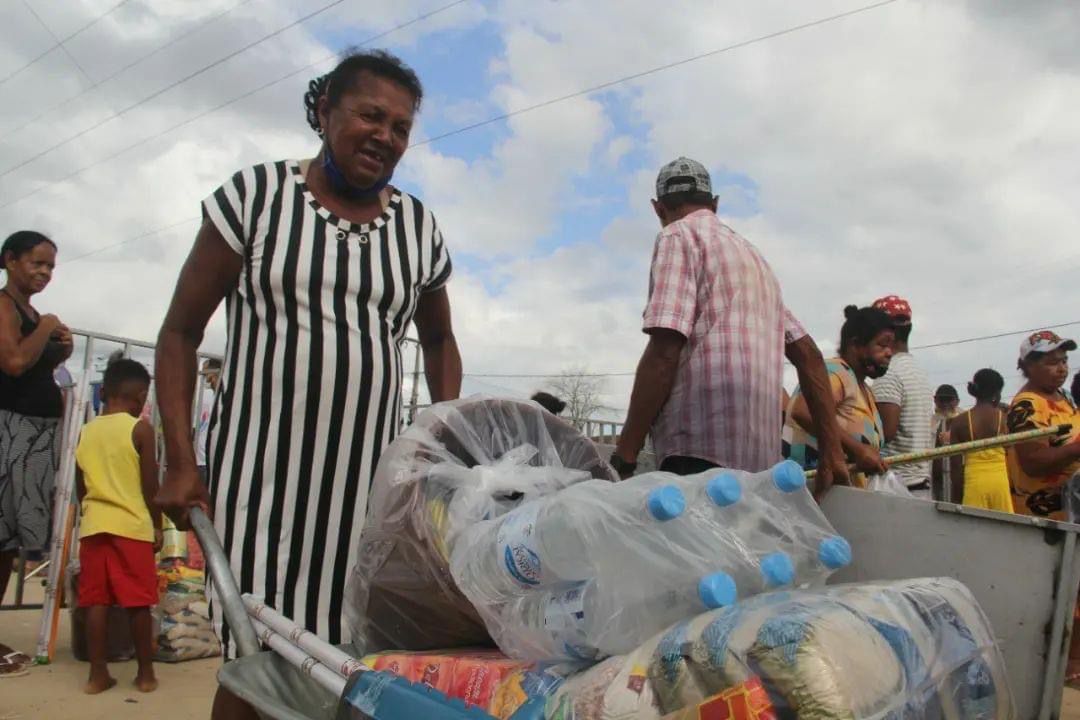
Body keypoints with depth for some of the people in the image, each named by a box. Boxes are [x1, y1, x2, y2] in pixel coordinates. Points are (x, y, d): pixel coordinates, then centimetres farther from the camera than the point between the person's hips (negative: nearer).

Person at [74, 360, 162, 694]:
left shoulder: (86, 431, 9)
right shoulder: (140, 428, -6)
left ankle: (97, 675, 10)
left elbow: (80, 486, 15)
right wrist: (157, 525, 3)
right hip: (132, 526, -4)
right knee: (139, 603, 3)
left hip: (93, 525, 5)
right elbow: (150, 485, -7)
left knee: (96, 601, 7)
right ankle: (145, 674, 9)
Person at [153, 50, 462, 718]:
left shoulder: (420, 228, 9)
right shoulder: (256, 194, 2)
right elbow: (181, 333, 3)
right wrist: (180, 461, -5)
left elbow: (440, 342, 24)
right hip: (261, 466, -2)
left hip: (372, 476, 3)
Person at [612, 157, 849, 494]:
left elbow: (664, 353, -13)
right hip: (760, 457, 8)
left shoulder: (677, 236, 1)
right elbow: (809, 355, 22)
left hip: (701, 454, -8)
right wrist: (832, 452, 20)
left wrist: (623, 457, -10)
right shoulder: (751, 253, 26)